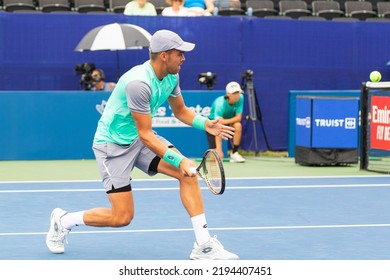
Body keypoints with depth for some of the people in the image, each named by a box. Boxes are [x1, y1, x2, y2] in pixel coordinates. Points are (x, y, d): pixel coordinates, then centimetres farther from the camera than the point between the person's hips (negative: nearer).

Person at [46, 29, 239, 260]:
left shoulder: (171, 77, -4)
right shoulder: (139, 83, -31)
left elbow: (181, 111, 13)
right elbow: (146, 135, -28)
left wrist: (205, 124, -7)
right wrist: (180, 160, -32)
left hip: (141, 138, 8)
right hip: (113, 144, -8)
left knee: (189, 173, -14)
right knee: (122, 217, -8)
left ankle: (203, 245, -12)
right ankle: (63, 221, 17)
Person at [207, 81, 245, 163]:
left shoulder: (240, 98, -19)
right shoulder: (220, 104, -33)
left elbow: (238, 117, -16)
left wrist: (224, 121, -34)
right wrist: (218, 148, -47)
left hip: (229, 122, 4)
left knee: (238, 126, -32)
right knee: (217, 155, -14)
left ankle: (234, 154, -18)